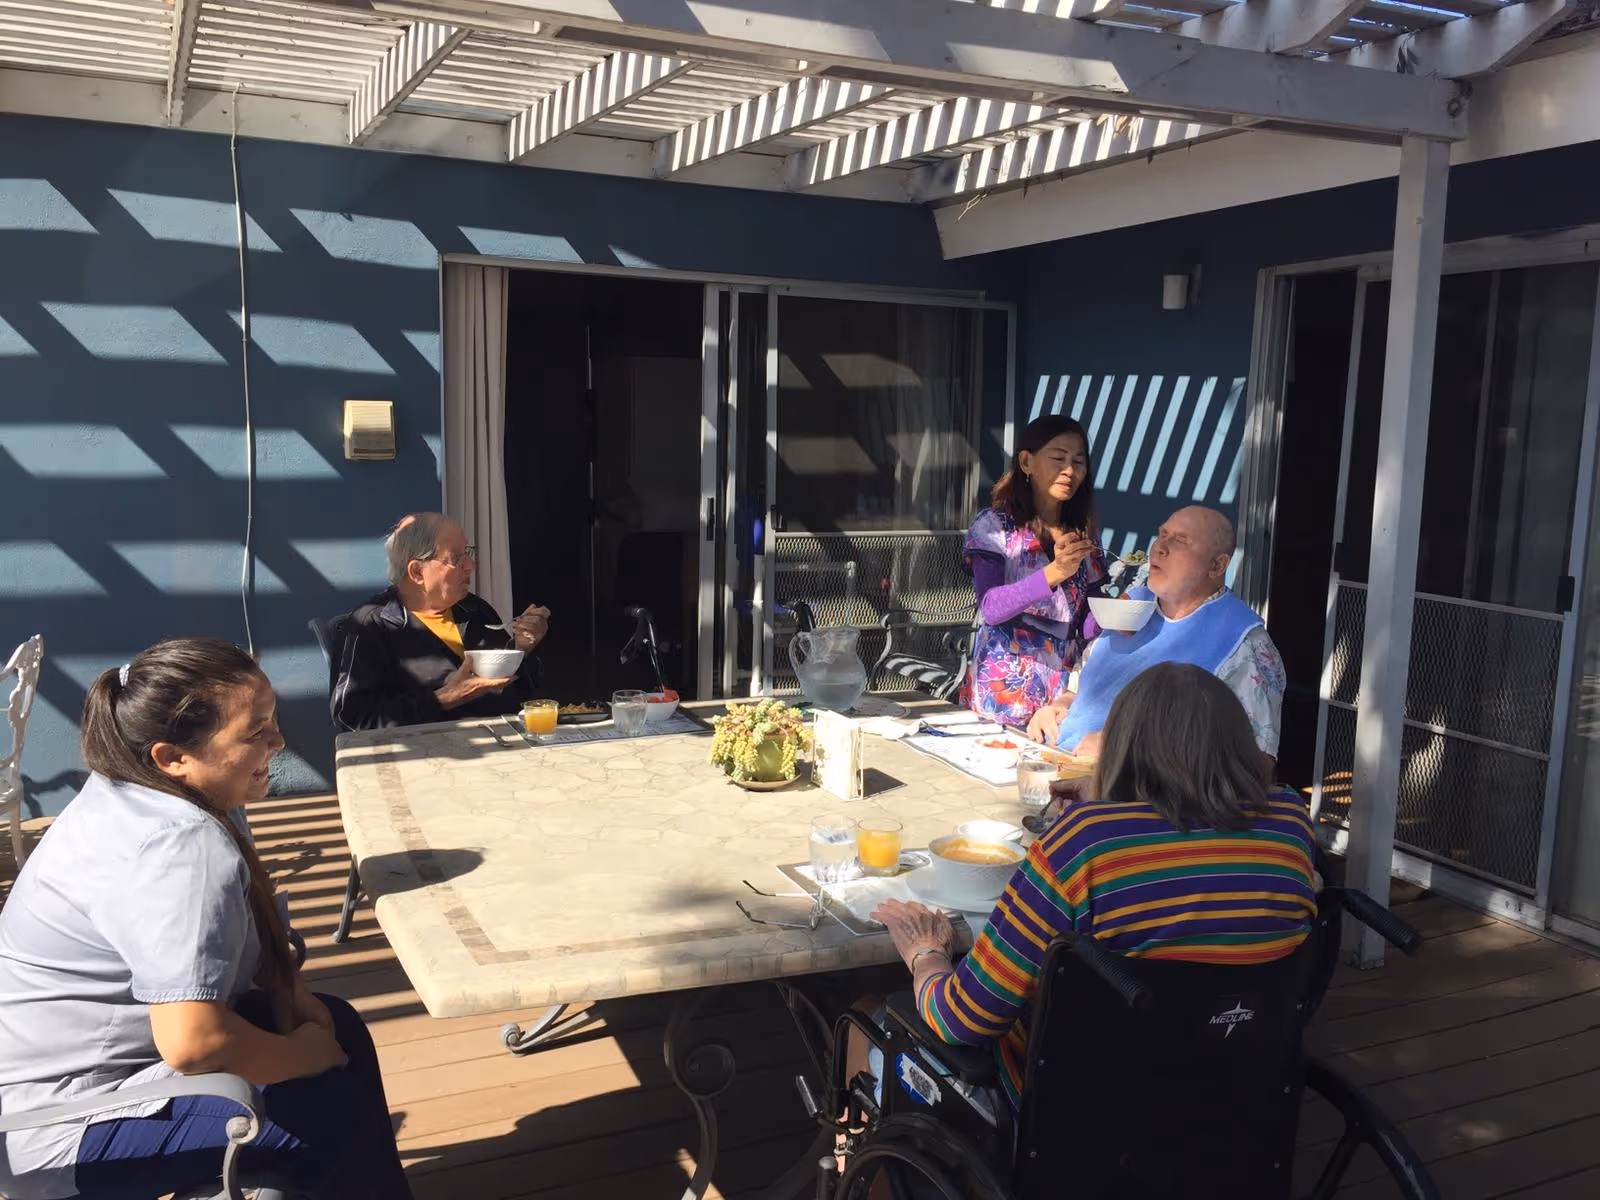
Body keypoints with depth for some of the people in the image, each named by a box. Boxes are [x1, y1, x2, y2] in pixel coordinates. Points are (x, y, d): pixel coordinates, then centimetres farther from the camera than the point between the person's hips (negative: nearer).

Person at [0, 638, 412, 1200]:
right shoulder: (183, 848, -31)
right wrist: (304, 1056, -18)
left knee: (337, 1024, 10)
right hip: (62, 1128, -10)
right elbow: (193, 1044, -37)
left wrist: (286, 991, 1)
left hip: (80, 1052, 10)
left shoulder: (129, 791, 1)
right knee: (337, 1104, -14)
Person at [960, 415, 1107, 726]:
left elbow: (1087, 622, 10)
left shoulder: (1085, 533, 9)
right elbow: (990, 607, -17)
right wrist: (1053, 573, -29)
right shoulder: (994, 525, -4)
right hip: (1007, 684, -4)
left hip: (1066, 683, 4)